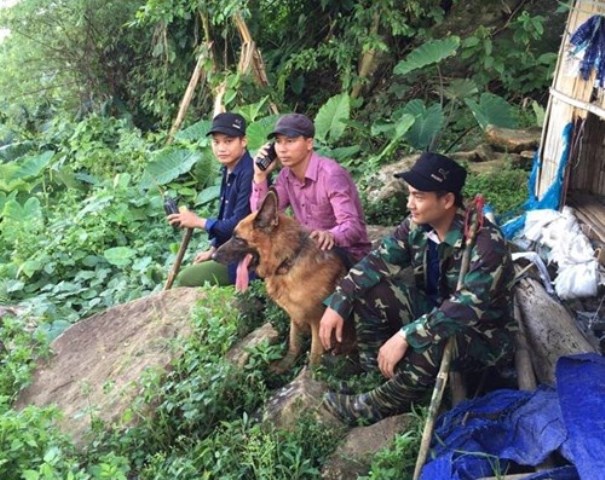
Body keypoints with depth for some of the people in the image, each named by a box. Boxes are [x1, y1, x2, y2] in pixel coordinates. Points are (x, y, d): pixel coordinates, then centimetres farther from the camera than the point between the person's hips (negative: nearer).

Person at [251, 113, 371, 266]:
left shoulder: (331, 174, -22)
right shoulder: (286, 176, 1)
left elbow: (353, 226, -32)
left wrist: (330, 236, -54)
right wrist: (260, 176, -12)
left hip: (349, 252, -7)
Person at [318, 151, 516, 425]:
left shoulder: (485, 242, -31)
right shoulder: (417, 225, -11)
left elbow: (465, 308, -39)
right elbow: (377, 261, -5)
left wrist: (404, 337, -44)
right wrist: (339, 304, -17)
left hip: (483, 333, -6)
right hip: (433, 309, 7)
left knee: (431, 342, -38)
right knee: (369, 291, -12)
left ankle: (377, 407, -14)